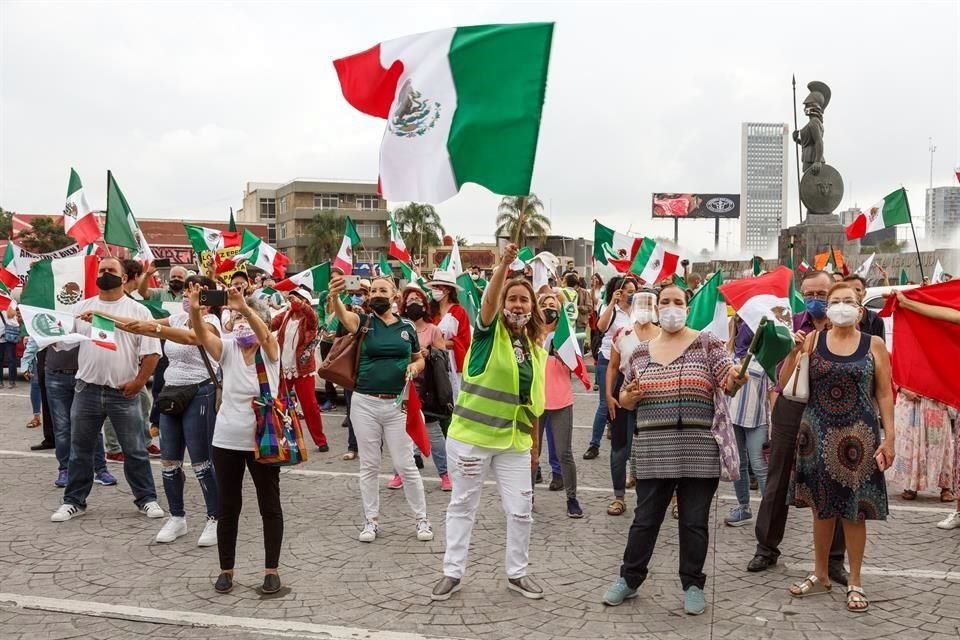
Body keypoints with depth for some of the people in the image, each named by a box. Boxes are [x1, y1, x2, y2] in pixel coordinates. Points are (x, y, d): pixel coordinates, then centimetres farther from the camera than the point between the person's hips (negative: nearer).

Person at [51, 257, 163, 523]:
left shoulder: (138, 310, -1)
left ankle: (146, 499, 17)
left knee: (135, 451, 5)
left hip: (124, 392, -3)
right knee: (80, 449, 12)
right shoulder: (80, 308, 8)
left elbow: (151, 351, -5)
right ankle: (74, 501, 24)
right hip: (87, 389, 3)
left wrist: (139, 382, -12)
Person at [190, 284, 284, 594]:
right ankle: (226, 569, 24)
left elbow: (263, 334, -30)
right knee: (227, 507, 11)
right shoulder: (227, 348, -1)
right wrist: (195, 310, -41)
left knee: (270, 506, 7)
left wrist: (245, 307, -47)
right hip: (226, 440, 3)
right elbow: (202, 336, -20)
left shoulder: (269, 350, -6)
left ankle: (271, 570, 18)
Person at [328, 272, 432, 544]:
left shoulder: (407, 326, 5)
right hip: (364, 403, 0)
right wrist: (335, 297, -46)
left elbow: (419, 358, 18)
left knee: (405, 465, 4)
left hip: (397, 404, 0)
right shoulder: (363, 321, -1)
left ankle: (422, 518, 18)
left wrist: (415, 367, -6)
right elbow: (344, 316, -25)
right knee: (369, 465, 9)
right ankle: (371, 520, 22)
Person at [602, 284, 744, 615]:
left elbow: (729, 382, -11)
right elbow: (625, 399, 15)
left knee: (694, 522, 8)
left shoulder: (706, 342, 0)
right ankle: (629, 579, 25)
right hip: (653, 451, 2)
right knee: (645, 519, 10)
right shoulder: (641, 351, 9)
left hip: (698, 451, -2)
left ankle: (693, 585, 23)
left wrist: (737, 379, -34)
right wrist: (629, 396, -8)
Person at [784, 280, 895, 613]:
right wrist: (794, 350, -18)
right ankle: (820, 575, 28)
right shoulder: (813, 340, 1)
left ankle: (854, 582, 21)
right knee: (822, 507, 12)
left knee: (854, 511, 5)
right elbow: (784, 383, -4)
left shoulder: (874, 345, 0)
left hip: (858, 436, -1)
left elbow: (884, 395, 1)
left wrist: (889, 437, -4)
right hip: (818, 433, 1)